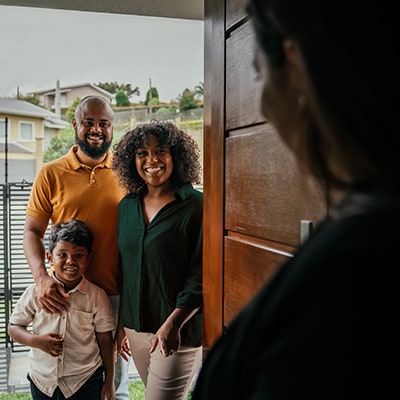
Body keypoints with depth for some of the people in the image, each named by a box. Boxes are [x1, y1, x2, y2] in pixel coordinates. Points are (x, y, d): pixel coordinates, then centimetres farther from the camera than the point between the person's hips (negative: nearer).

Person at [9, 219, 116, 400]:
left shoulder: (97, 296, -9)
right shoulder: (35, 292, -7)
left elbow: (105, 340, -2)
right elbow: (13, 327, 2)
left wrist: (109, 379, 3)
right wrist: (36, 340, -17)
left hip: (85, 382, -1)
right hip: (42, 380, 2)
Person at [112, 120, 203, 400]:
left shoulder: (196, 206, -12)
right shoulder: (127, 206, 7)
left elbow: (202, 276, -15)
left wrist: (173, 324, -20)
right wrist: (121, 323, 15)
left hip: (180, 328, -6)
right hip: (135, 325, 6)